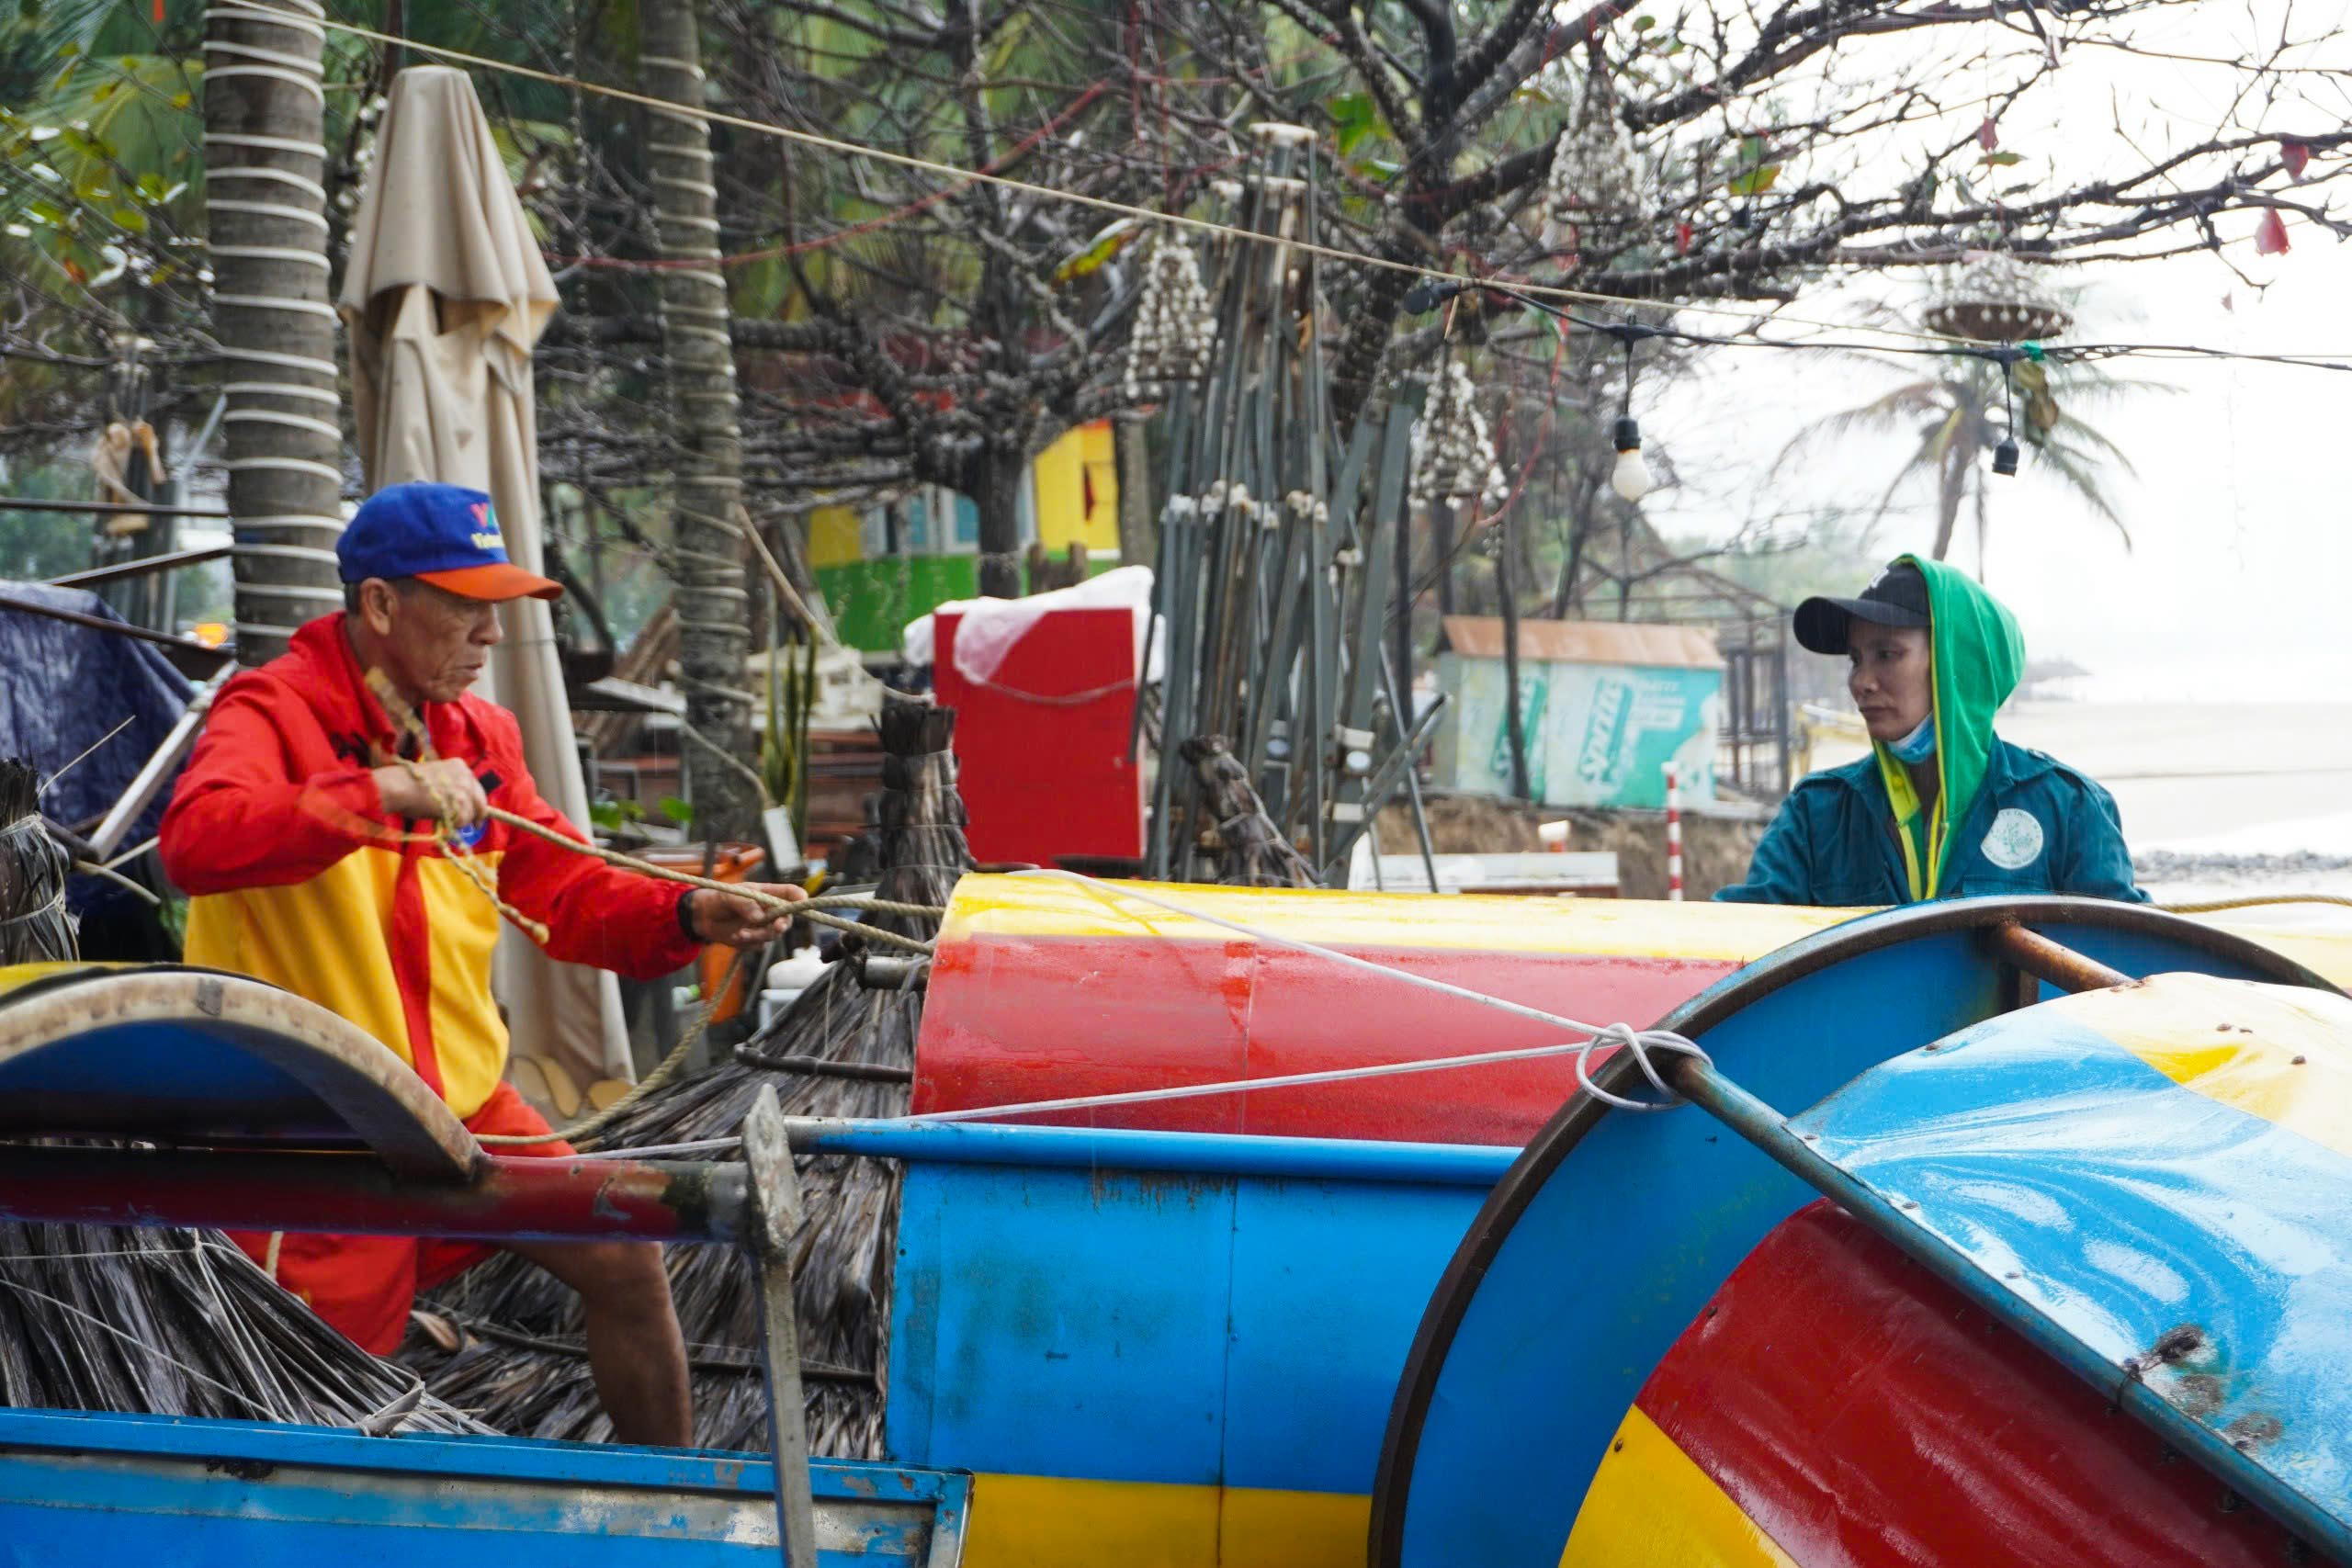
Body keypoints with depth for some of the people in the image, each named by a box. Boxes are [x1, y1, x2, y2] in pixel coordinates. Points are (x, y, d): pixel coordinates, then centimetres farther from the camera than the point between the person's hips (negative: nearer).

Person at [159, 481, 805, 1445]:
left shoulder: (478, 733, 9)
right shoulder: (273, 712, -13)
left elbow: (564, 891, 9)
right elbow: (195, 840, -33)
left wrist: (691, 917, -9)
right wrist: (383, 792, -42)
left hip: (464, 1103, 7)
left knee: (624, 1265, 6)